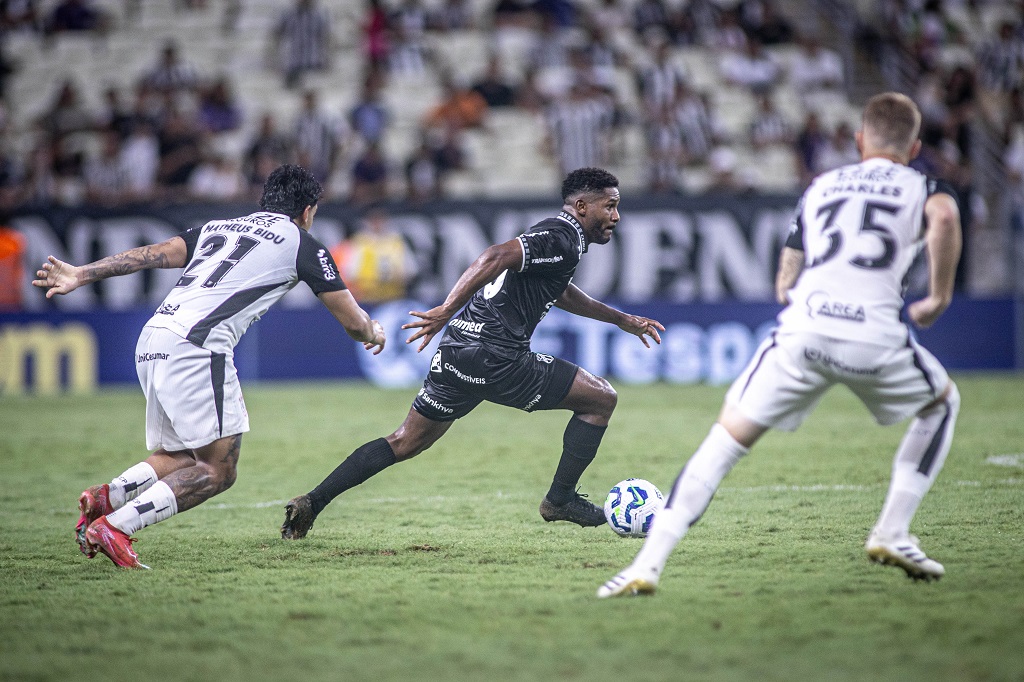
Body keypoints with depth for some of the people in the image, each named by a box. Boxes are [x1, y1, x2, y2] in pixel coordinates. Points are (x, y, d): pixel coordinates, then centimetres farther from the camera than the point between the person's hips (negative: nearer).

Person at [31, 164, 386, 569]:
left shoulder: (218, 228, 27)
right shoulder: (301, 243, 11)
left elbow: (154, 254, 15)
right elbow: (352, 321, 15)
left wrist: (80, 275, 12)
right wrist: (374, 334, 37)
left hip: (153, 339, 8)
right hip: (195, 347, -8)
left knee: (175, 460, 18)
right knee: (218, 470, -4)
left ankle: (105, 497, -7)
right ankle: (114, 527, -17)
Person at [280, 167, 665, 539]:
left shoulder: (553, 235, 23)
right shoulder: (562, 240, -9)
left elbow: (559, 293, 42)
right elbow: (495, 257, -24)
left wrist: (621, 320, 44)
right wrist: (447, 311, -29)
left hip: (459, 353, 9)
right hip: (496, 358, -9)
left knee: (405, 443, 14)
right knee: (601, 398, 3)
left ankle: (312, 503, 8)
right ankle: (560, 500, 9)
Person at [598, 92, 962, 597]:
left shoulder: (821, 187, 28)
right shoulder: (920, 186, 19)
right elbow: (945, 217, -9)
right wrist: (939, 297, 3)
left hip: (803, 329, 2)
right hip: (875, 335, -2)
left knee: (727, 437, 8)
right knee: (942, 403, 29)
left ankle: (649, 563, -6)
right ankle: (892, 533, 18)